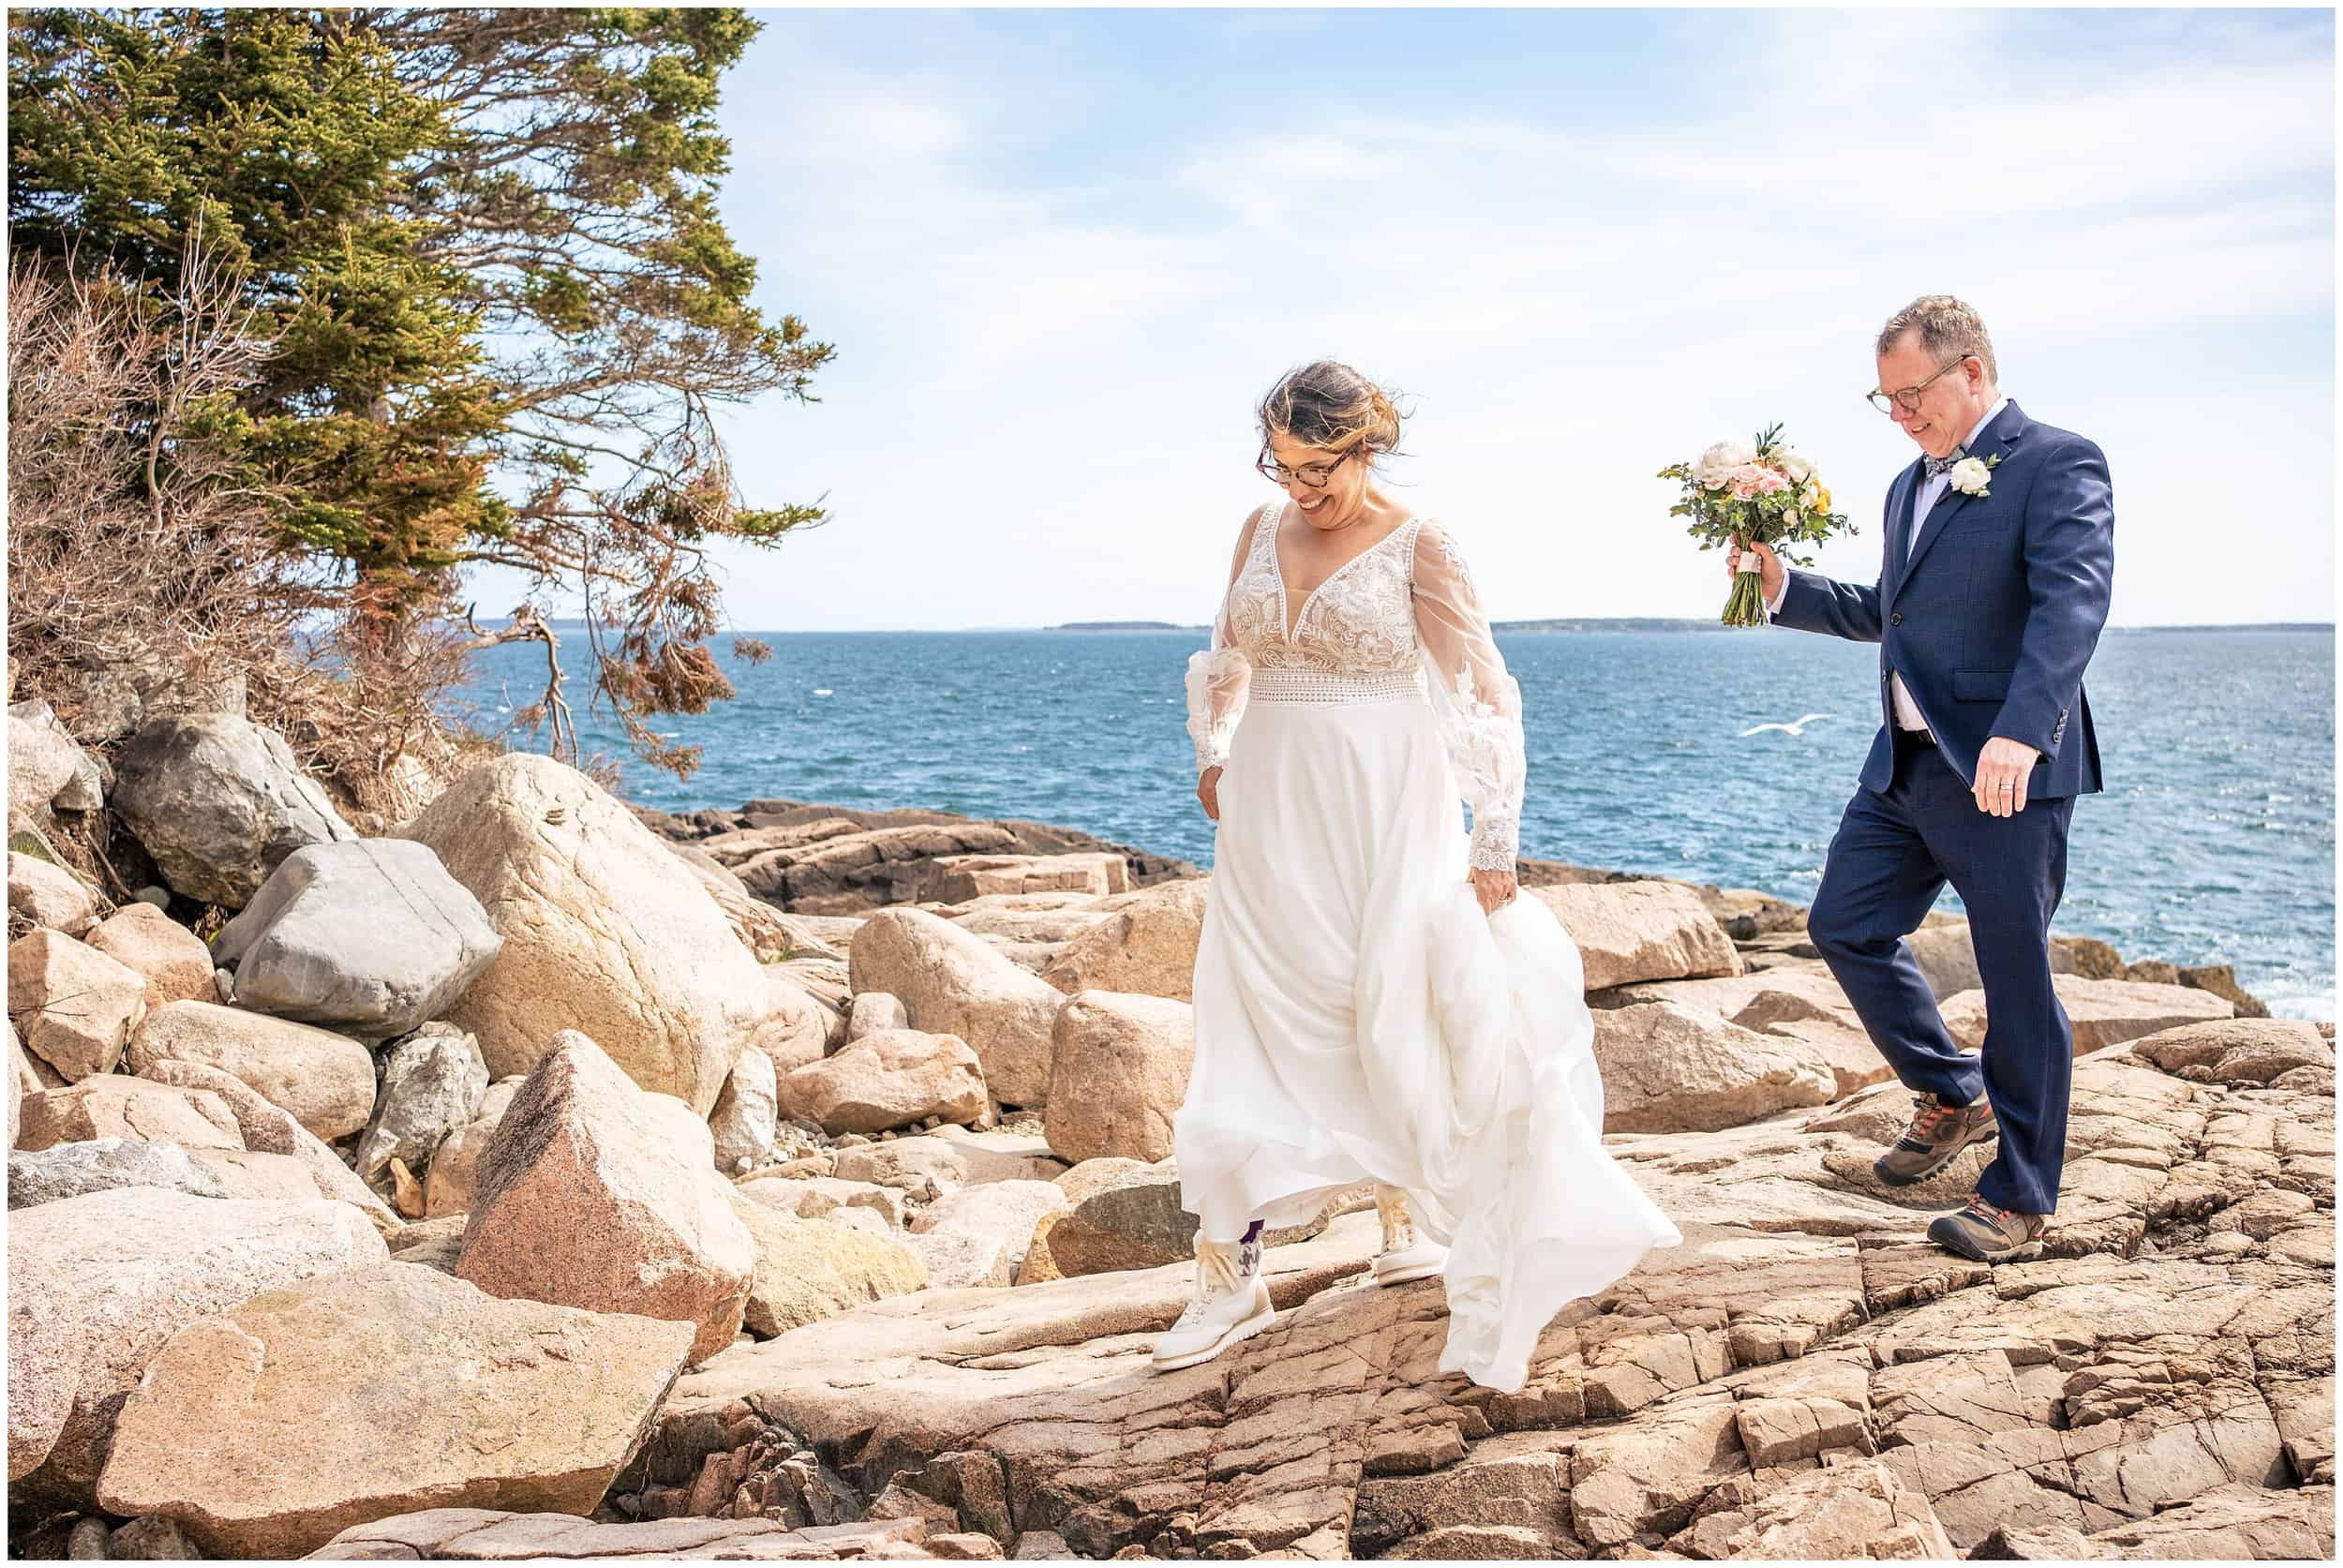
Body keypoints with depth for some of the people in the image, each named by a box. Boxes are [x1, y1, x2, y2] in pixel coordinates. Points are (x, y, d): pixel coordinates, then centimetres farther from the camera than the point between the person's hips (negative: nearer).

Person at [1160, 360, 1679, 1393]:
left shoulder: (1419, 547, -7)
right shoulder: (1263, 531, 7)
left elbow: (1486, 698, -9)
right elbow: (1228, 657, 22)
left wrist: (1493, 841, -11)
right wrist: (1213, 754, 9)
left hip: (1383, 814, -4)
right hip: (1270, 814, 4)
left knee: (1390, 1016, 4)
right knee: (1252, 1024, 2)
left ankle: (1412, 1222, 27)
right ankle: (1232, 1275, 8)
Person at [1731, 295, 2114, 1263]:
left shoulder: (2057, 464, -9)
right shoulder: (1911, 486, 17)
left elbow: (2073, 600, -23)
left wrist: (2019, 732, -37)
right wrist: (1784, 589, 11)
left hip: (2008, 770, -8)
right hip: (1907, 762, 8)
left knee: (2016, 976, 0)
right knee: (1844, 925, 11)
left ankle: (2020, 1198, 13)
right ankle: (1953, 1094, 30)